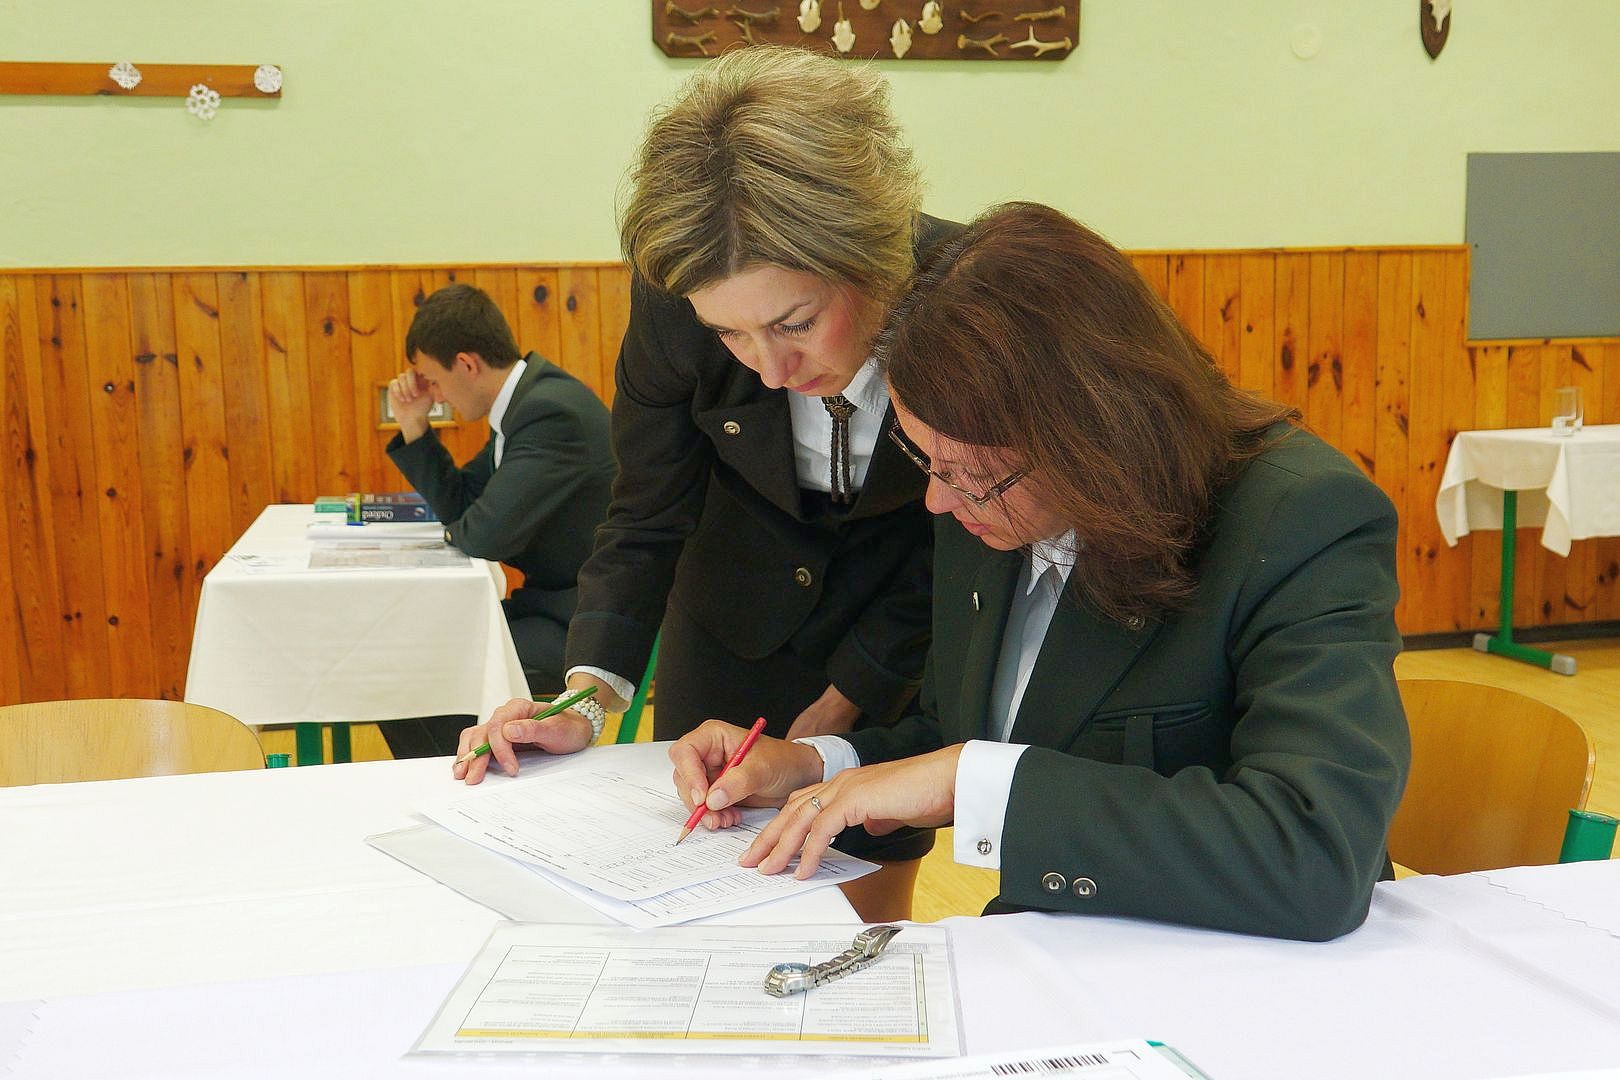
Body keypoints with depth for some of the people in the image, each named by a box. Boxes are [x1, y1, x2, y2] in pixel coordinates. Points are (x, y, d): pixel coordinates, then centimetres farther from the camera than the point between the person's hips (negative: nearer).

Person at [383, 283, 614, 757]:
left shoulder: (553, 412, -23)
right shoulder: (523, 401, 10)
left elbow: (487, 534, -26)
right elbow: (458, 505, 16)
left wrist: (456, 531, -3)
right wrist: (414, 426, 5)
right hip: (552, 602, 10)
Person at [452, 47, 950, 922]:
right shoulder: (675, 300, -27)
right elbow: (648, 519, -13)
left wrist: (844, 703, -13)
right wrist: (586, 692, -26)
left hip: (898, 649, -1)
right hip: (732, 634, 1)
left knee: (868, 922, 9)